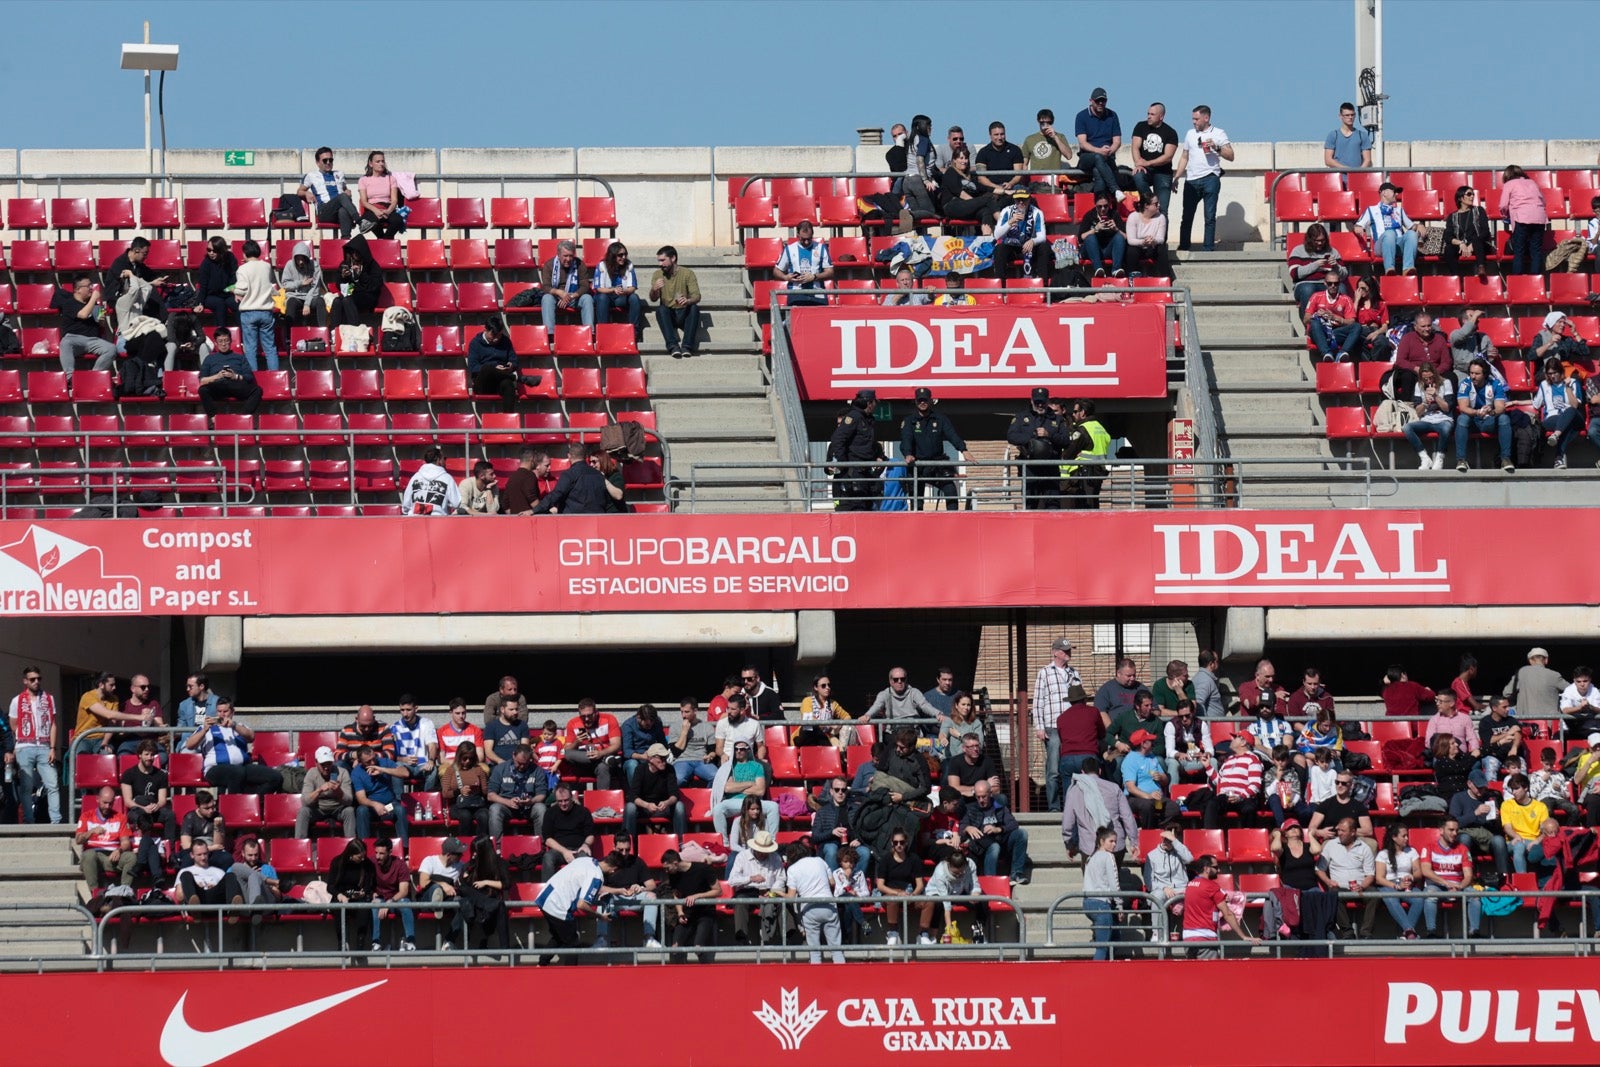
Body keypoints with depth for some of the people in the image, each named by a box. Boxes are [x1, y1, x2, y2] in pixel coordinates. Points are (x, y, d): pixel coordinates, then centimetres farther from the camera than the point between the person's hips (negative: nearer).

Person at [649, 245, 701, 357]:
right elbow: (653, 299, -5)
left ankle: (687, 346, -40)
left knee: (694, 308, -31)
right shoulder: (658, 275, 4)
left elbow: (696, 296, -12)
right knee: (661, 309, -31)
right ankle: (673, 346, -44)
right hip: (668, 315, 1)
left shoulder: (687, 273, -2)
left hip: (684, 314, -1)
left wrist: (688, 301, -36)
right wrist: (654, 290, -29)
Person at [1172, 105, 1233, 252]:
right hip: (1191, 180, 4)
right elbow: (1184, 157, 23)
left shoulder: (1218, 133, 5)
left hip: (1210, 178, -4)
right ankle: (1183, 247, 5)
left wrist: (1216, 148, -16)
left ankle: (1209, 248, -2)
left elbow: (1230, 156, 0)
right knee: (1187, 216, 1)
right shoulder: (1190, 134, 18)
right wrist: (1177, 177, 14)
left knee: (1210, 216, -4)